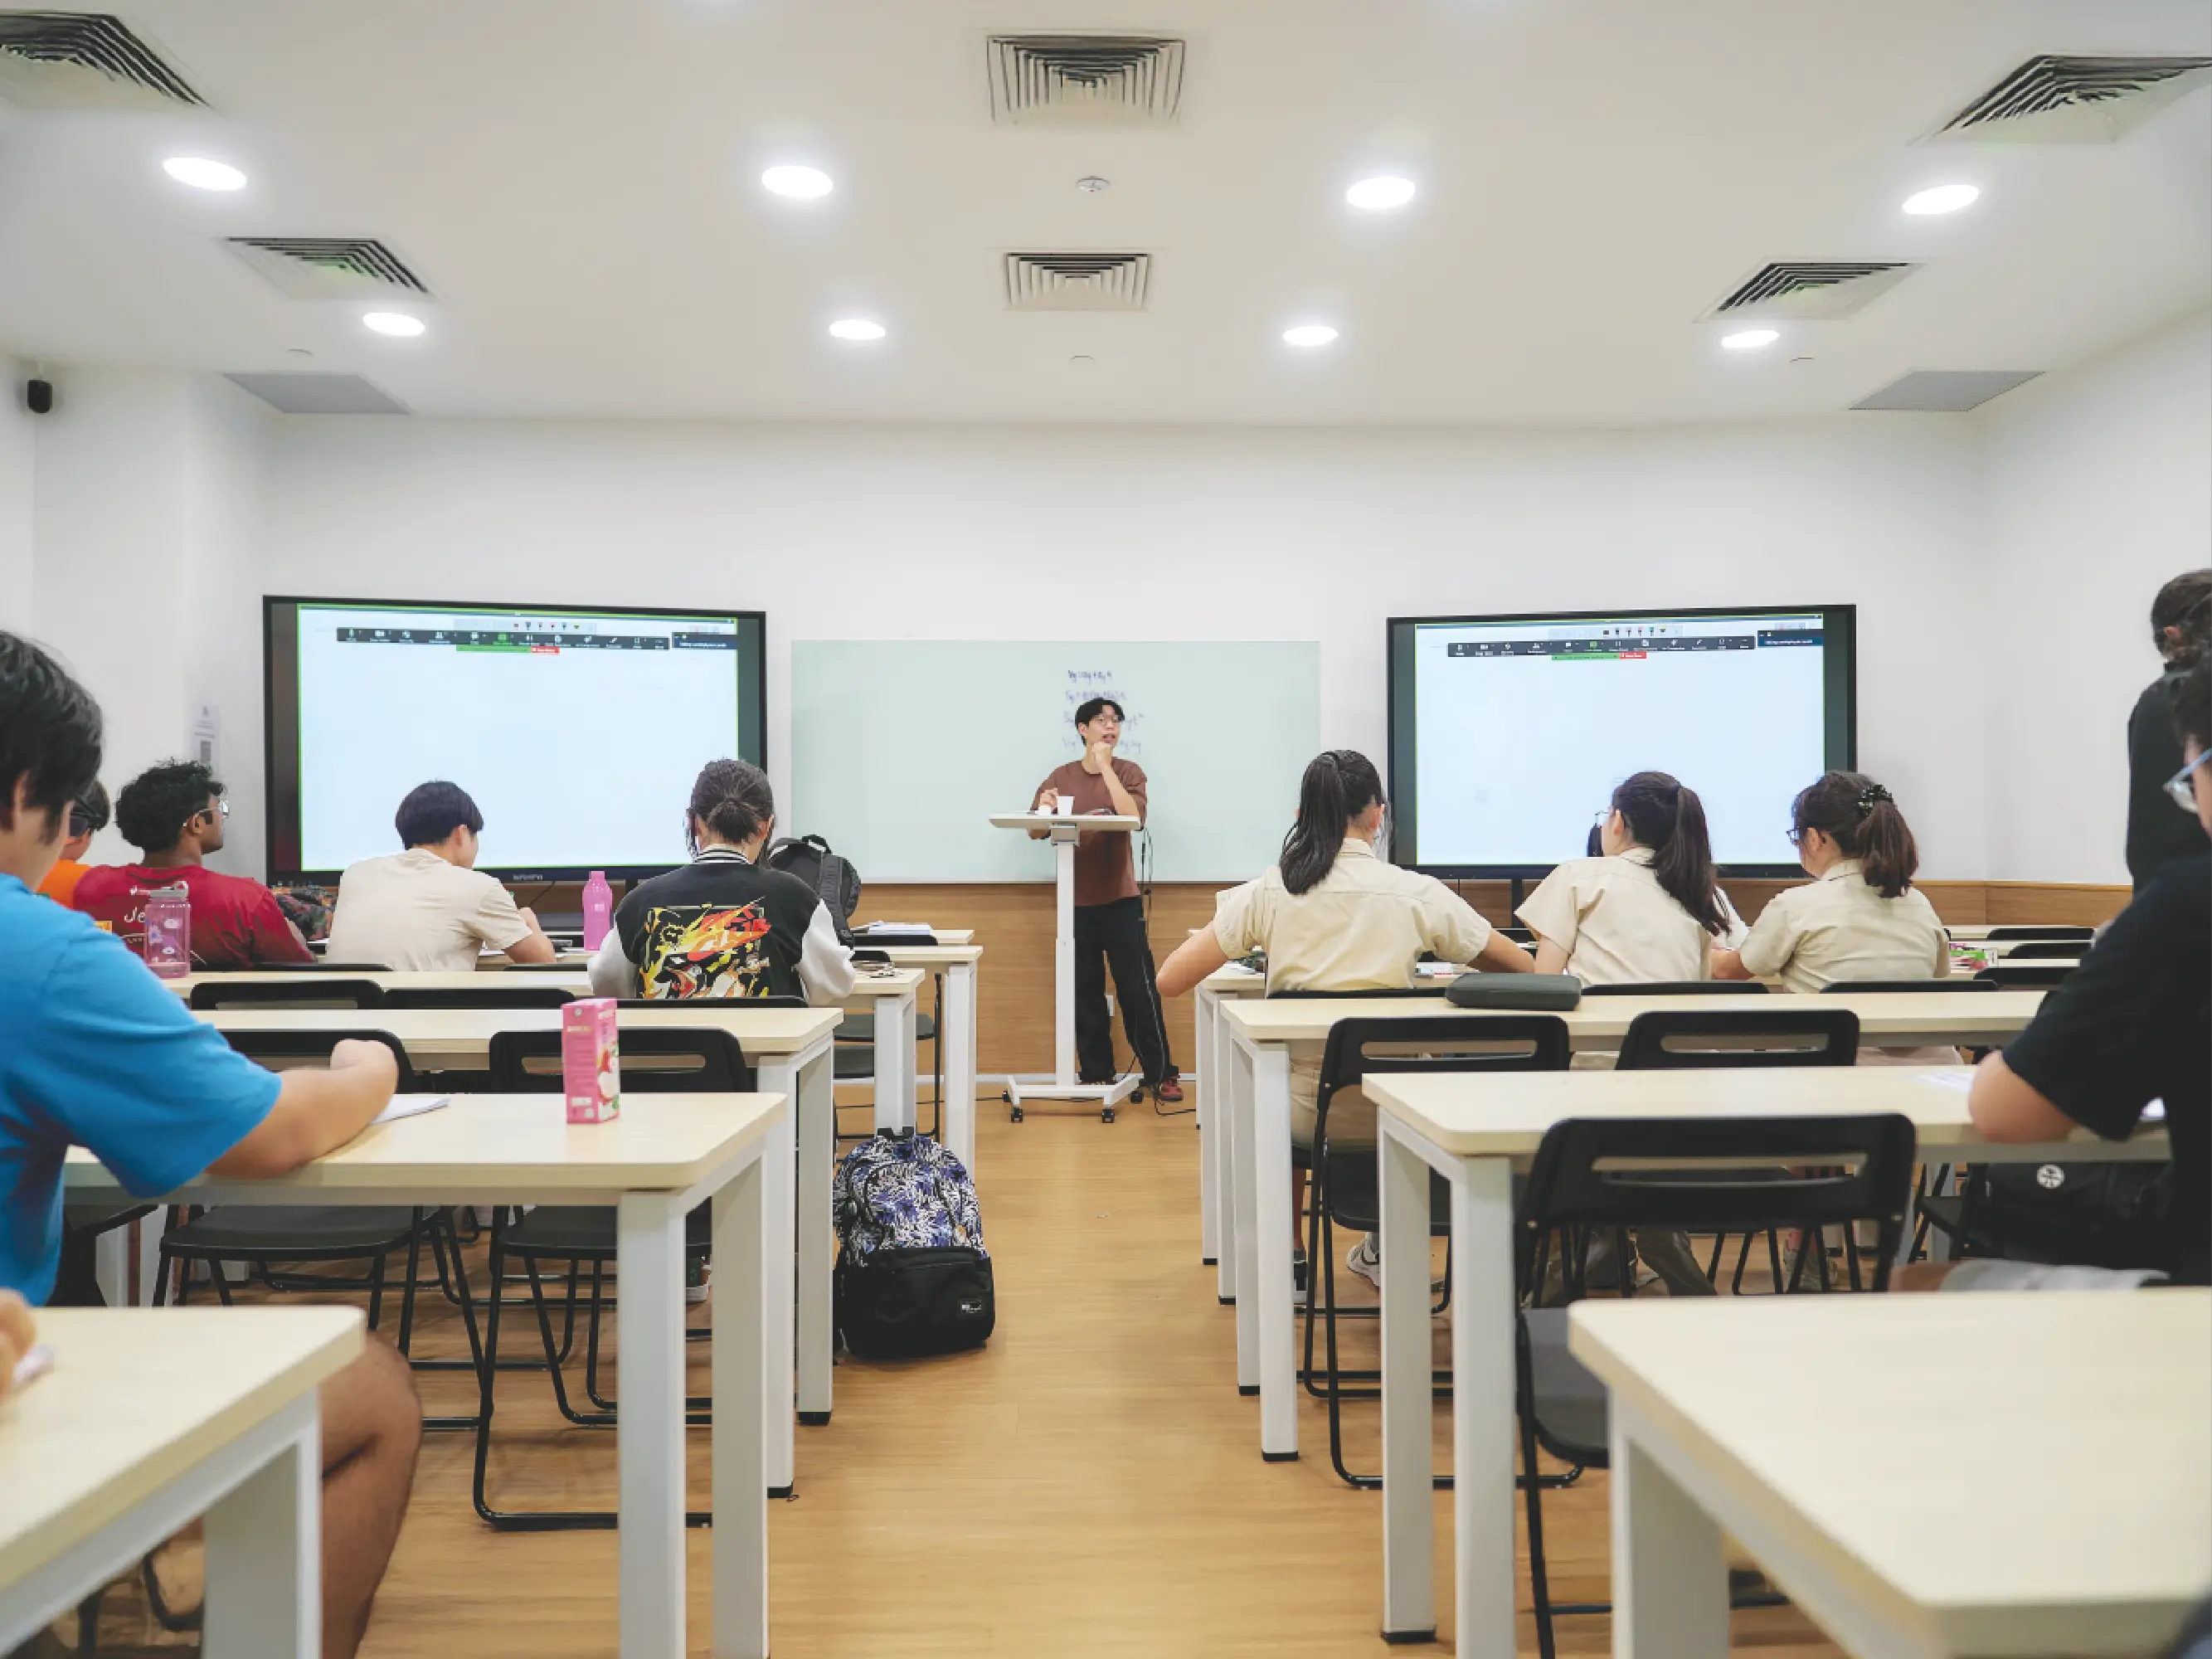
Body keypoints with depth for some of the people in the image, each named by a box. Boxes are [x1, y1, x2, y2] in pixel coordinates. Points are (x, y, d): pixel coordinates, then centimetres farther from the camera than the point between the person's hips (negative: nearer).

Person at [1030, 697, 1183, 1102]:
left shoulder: (1128, 772, 1)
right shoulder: (1061, 776, 6)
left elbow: (1133, 816, -17)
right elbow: (1035, 832, 3)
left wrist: (1105, 766, -15)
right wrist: (1044, 809, -19)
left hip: (1121, 900, -2)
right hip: (1077, 901, 2)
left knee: (1139, 990, -4)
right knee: (1086, 993, 6)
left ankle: (1161, 1074, 4)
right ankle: (1096, 1074, 15)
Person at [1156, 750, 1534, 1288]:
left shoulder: (1266, 893, -7)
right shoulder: (1417, 893, -8)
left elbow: (1170, 980, -6)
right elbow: (1522, 968, 2)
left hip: (1305, 1114, 0)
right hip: (1389, 1117, 0)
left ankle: (1288, 1258, 40)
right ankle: (1385, 1249, 47)